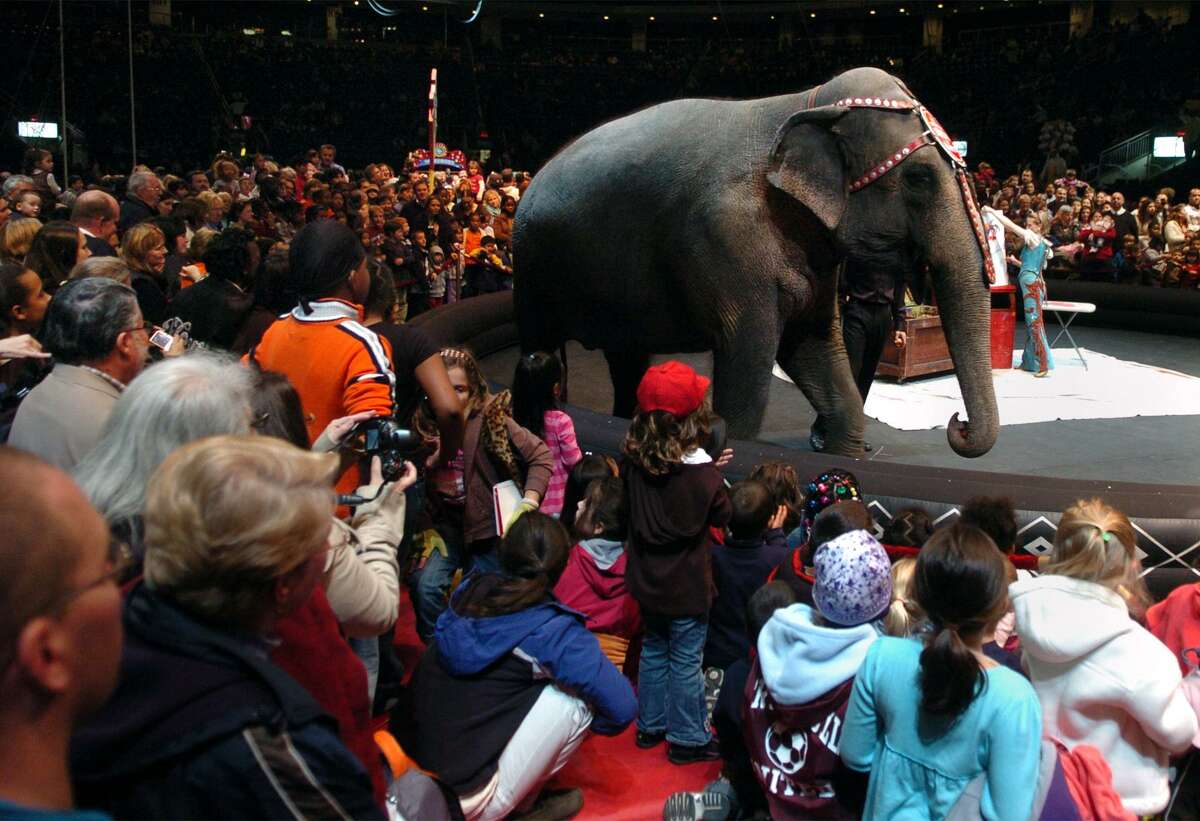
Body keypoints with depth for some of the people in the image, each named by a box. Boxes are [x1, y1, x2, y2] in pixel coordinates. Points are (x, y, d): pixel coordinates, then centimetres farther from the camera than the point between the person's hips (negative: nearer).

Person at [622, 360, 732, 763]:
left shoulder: (633, 458, -11)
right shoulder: (699, 468, -24)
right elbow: (723, 516, -11)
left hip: (648, 579, 5)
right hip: (687, 586, -5)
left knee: (654, 651, 23)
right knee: (686, 661, 10)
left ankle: (650, 725, 37)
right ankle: (687, 738, 25)